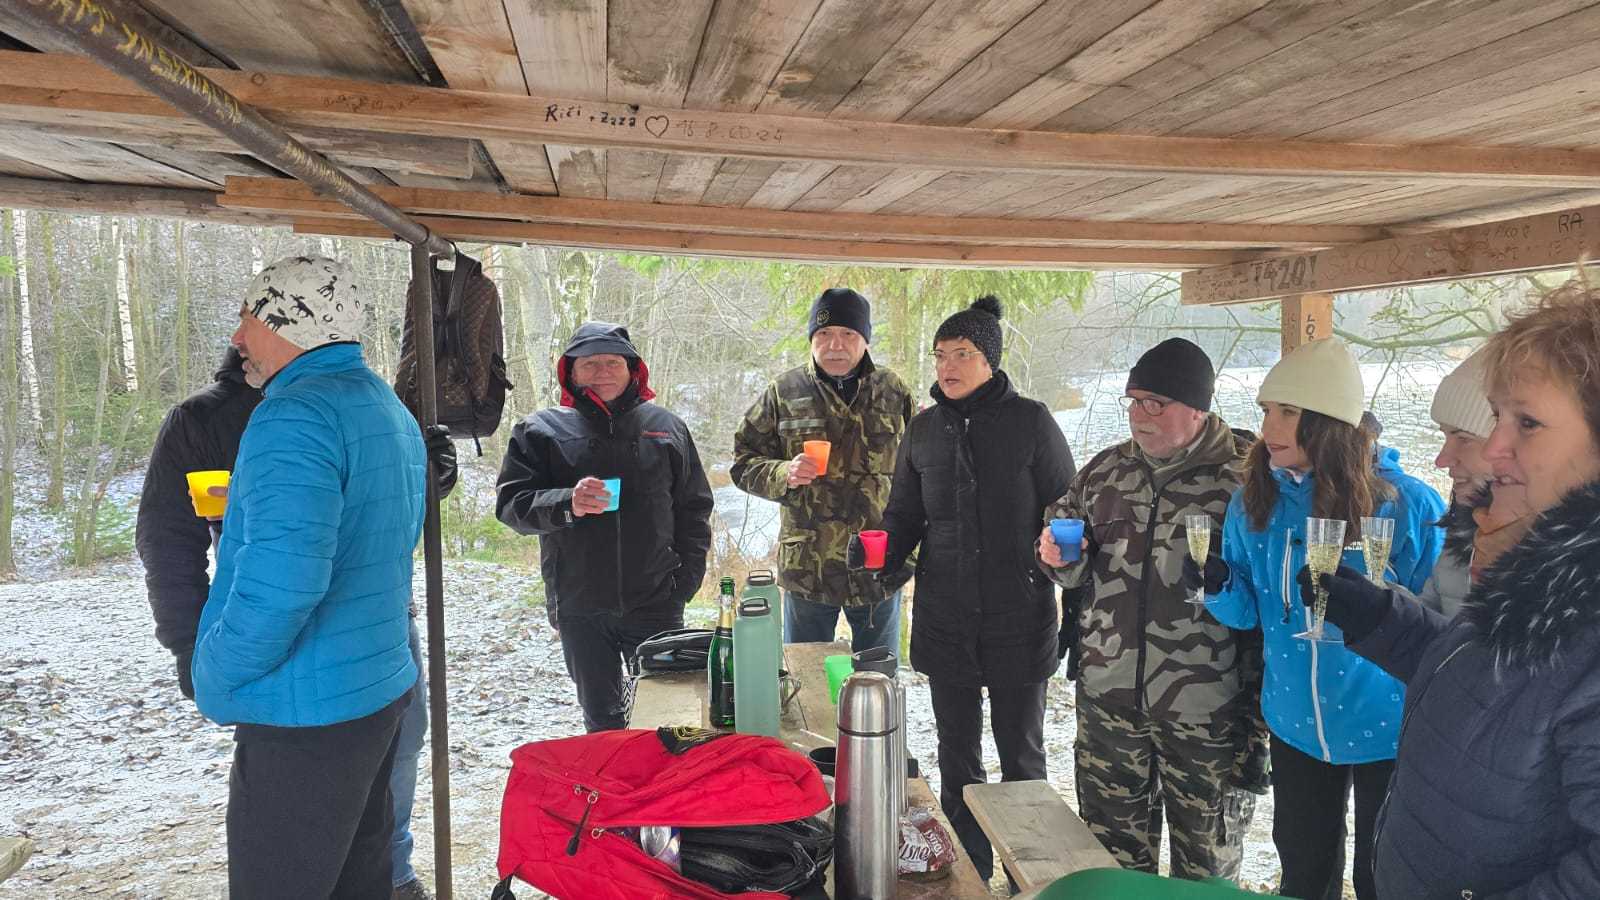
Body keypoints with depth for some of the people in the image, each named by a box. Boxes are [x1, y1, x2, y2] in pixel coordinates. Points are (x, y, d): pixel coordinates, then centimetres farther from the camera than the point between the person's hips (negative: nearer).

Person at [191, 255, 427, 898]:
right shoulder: (390, 410, 12)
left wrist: (215, 679, -14)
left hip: (306, 713, -9)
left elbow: (280, 580, -29)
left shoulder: (294, 416, -19)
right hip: (382, 684, 10)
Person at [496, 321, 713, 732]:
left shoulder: (666, 427, 7)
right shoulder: (540, 430, 3)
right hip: (580, 608, 0)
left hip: (656, 603, 1)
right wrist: (567, 504, -25)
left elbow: (694, 507, 10)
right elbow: (511, 504, -6)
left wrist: (685, 580, 1)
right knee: (602, 720, 13)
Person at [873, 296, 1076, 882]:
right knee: (956, 758, 15)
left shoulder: (1030, 421, -6)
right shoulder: (924, 430, 5)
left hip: (1019, 619, -3)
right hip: (944, 621, 4)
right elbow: (903, 513, 12)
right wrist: (883, 553, -8)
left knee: (1021, 757, 12)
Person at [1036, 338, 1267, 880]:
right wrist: (1063, 559, -5)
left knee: (1206, 863, 15)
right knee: (1113, 851, 19)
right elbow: (1079, 573, 19)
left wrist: (1259, 706, -13)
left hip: (1206, 709, -4)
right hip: (1109, 695, 5)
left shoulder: (1246, 474, -10)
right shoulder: (1105, 471, 7)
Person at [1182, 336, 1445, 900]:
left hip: (1388, 727, -3)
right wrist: (1220, 588, -20)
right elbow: (1247, 613, 1)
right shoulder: (1254, 501, -5)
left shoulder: (1407, 504, -17)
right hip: (1295, 723, 3)